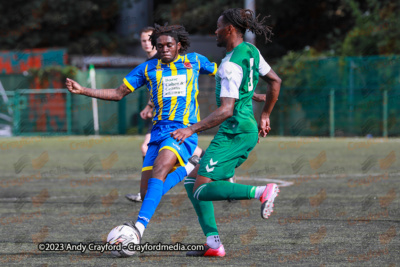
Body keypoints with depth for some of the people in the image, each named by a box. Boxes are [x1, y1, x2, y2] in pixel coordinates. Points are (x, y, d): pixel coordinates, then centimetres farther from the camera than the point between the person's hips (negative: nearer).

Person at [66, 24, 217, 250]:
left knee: (158, 171, -31)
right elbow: (118, 94, 14)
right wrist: (82, 90, 5)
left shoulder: (194, 61, 10)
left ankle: (140, 226, -41)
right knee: (147, 192, -8)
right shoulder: (148, 68, 13)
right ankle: (185, 169, 18)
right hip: (159, 132, 4)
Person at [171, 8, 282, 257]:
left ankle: (261, 191, -24)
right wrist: (265, 116, 29)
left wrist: (192, 130, -24)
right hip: (248, 128, 10)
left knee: (201, 189, -11)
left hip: (234, 131, -10)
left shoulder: (231, 65, -18)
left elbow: (226, 110, -24)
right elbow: (275, 81, 21)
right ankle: (214, 244, 5)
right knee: (192, 181, 12)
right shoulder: (250, 51, 10)